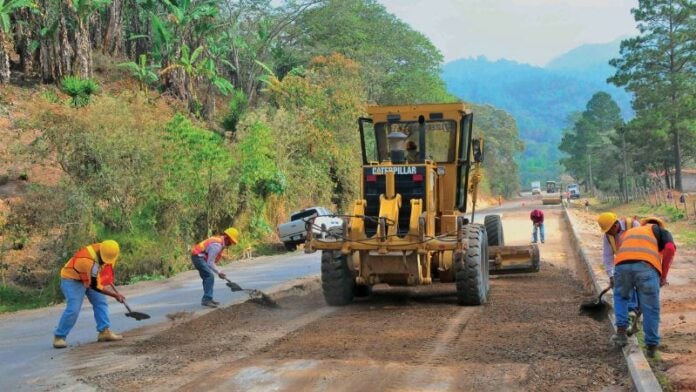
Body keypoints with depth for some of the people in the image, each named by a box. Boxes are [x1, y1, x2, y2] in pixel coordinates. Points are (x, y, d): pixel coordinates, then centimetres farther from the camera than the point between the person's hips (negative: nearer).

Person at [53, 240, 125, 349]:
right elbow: (96, 286, -31)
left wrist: (114, 291, 10)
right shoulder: (88, 261, -39)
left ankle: (104, 331, 3)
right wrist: (115, 295, -25)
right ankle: (59, 337, -6)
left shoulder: (107, 252, -15)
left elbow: (108, 270, 7)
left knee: (101, 303, 1)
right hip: (73, 279, -8)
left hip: (91, 278, 8)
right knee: (73, 309, -17)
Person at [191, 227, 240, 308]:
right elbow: (210, 262, -21)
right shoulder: (217, 245, -22)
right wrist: (219, 272, -17)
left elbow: (212, 260, 16)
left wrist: (218, 272, 14)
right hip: (198, 257, -11)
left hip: (198, 257, 11)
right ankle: (206, 299, -15)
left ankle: (207, 299, 22)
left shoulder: (220, 242, 9)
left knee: (207, 277, 15)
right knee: (210, 277, -15)